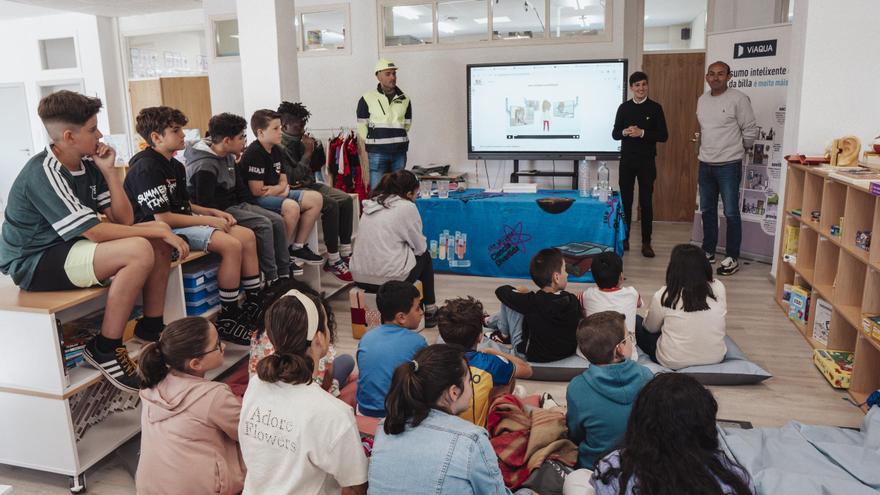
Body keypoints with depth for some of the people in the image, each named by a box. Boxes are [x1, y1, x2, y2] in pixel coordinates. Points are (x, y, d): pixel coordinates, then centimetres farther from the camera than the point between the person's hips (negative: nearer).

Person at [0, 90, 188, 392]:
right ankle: (104, 349, -17)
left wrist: (110, 171, -8)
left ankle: (151, 327, 9)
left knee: (160, 241, 1)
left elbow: (124, 219, 1)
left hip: (68, 248, 9)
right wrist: (158, 229, -22)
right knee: (139, 250, -29)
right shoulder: (44, 173, -22)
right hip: (33, 264, -9)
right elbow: (95, 232, -28)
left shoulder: (88, 165, 2)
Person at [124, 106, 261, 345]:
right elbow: (162, 218, -21)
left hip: (182, 221, 10)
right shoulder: (146, 168, -16)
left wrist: (213, 212, 6)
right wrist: (209, 221, -17)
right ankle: (228, 320, -17)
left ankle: (255, 304, 9)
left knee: (247, 236, 1)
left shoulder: (175, 166, 14)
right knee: (231, 245, -26)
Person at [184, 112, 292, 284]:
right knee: (263, 225, -25)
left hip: (235, 205, 10)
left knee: (277, 220, -3)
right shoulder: (205, 166, -21)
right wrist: (227, 218, -20)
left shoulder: (229, 157, 8)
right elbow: (205, 205, -23)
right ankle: (271, 280, -18)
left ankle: (284, 275, -1)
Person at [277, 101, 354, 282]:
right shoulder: (279, 146, -17)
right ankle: (333, 261, -21)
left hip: (309, 184, 9)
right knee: (331, 205, -28)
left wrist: (316, 147, -2)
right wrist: (307, 152, -16)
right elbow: (292, 179, -24)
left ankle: (345, 253, -3)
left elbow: (316, 165, 18)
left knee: (346, 200, -5)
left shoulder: (298, 140, 8)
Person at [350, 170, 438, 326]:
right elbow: (420, 246, 1)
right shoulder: (407, 207, -7)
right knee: (424, 256, 21)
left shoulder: (371, 204, 13)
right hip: (388, 278, -7)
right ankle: (430, 311, 27)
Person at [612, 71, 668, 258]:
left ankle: (646, 243, 7)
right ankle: (624, 239, 16)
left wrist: (642, 133, -17)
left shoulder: (655, 108, 0)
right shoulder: (624, 107, 6)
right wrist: (625, 132, -14)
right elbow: (615, 134, 7)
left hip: (646, 161, -2)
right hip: (627, 160, 2)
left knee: (646, 202, 2)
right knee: (625, 200, 5)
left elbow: (663, 136, -4)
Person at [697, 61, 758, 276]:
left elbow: (751, 131, -5)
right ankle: (708, 251, 27)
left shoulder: (738, 99, -11)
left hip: (729, 165, -6)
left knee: (731, 213, -2)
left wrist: (738, 149, 8)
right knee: (707, 211, 14)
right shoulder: (702, 100, 8)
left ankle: (732, 258, 7)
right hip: (705, 164, 6)